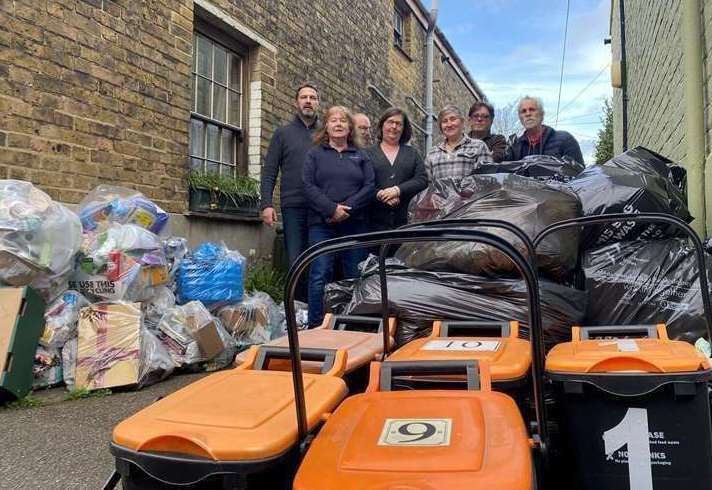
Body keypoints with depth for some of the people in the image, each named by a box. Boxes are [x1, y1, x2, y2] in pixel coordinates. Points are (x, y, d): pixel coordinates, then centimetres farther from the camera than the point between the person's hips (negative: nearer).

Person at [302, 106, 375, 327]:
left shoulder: (361, 156, 16)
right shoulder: (315, 154, 11)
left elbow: (370, 187, 4)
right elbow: (308, 186, -1)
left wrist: (347, 208, -11)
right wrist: (332, 209, -14)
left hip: (355, 224, 2)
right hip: (322, 224, -2)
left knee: (355, 276, 3)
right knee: (320, 276, -7)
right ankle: (316, 326, -1)